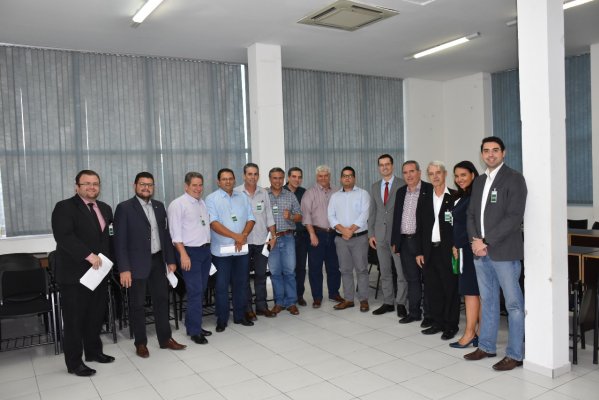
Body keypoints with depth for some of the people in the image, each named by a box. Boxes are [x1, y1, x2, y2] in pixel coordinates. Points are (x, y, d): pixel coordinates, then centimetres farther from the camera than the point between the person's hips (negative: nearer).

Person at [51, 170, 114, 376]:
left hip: (99, 272, 7)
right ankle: (74, 363, 15)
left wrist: (107, 261, 6)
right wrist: (88, 255, -26)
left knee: (96, 315, 15)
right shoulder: (65, 207, -9)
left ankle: (93, 351, 32)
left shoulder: (105, 208, 13)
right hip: (74, 274, -6)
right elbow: (63, 236, -21)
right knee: (74, 319, 3)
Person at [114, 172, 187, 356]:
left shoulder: (159, 206, 9)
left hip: (157, 261, 5)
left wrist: (170, 260, 8)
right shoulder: (124, 208, -8)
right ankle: (140, 343, 21)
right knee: (138, 304, 7)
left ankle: (165, 339, 25)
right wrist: (124, 269, -16)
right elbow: (120, 241, -11)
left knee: (161, 300, 12)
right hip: (137, 263, -5)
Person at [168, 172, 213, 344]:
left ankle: (193, 325, 25)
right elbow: (175, 232, -14)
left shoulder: (203, 203, 13)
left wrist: (208, 247, 12)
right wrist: (183, 254, -18)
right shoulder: (178, 204, -9)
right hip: (190, 252, -7)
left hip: (205, 250, 8)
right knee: (195, 292, -6)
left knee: (201, 291, 12)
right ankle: (194, 331, 6)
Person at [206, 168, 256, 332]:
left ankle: (240, 316, 25)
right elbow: (213, 223, -15)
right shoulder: (212, 199, -5)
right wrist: (235, 236, -20)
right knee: (222, 286, 4)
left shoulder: (242, 197, 10)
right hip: (221, 250, -4)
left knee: (241, 284, 12)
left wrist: (243, 236, -12)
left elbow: (250, 219, 7)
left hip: (241, 249, 4)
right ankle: (221, 320, 16)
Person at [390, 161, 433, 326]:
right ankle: (414, 312, 24)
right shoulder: (401, 192, 13)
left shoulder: (429, 190, -7)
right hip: (405, 241, 6)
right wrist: (395, 241, 12)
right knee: (411, 278, 13)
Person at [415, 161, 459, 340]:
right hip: (429, 251, 5)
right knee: (433, 289, 11)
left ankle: (451, 326, 17)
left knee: (450, 289, 4)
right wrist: (419, 252, 6)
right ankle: (437, 323, 24)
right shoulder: (424, 199, 10)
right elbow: (419, 227, 10)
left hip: (448, 250, -4)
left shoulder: (454, 197, -4)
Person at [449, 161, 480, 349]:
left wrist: (458, 245, -9)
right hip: (463, 249, 9)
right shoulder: (460, 196, 16)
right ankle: (479, 331, 15)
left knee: (470, 290, -4)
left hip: (471, 249, -9)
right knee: (476, 291, 10)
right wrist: (456, 246, 7)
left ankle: (469, 333, 3)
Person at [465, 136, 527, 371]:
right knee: (488, 301, 16)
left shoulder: (514, 179, -5)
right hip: (481, 252, 6)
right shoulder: (479, 182, 15)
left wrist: (486, 242, -16)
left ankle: (515, 354, 12)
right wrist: (475, 240, -3)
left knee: (514, 304, 2)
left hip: (504, 252, -6)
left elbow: (514, 217, -14)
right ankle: (486, 346, 27)